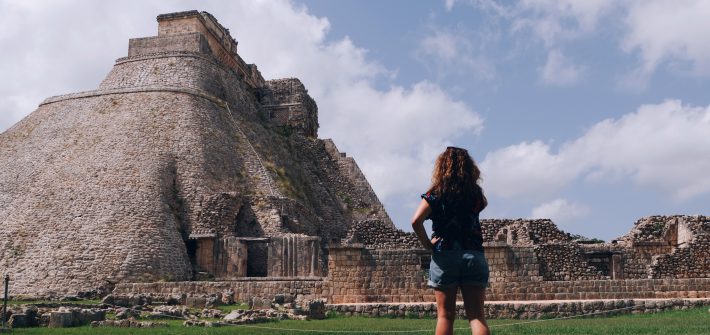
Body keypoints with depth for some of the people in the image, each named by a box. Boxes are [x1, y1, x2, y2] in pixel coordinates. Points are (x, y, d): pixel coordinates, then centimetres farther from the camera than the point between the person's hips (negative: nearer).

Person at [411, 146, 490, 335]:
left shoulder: (436, 193, -2)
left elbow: (416, 221, -15)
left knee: (445, 316, 6)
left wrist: (426, 244, -2)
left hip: (444, 256, -1)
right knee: (477, 315, 2)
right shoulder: (475, 193, 5)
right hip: (474, 255, 1)